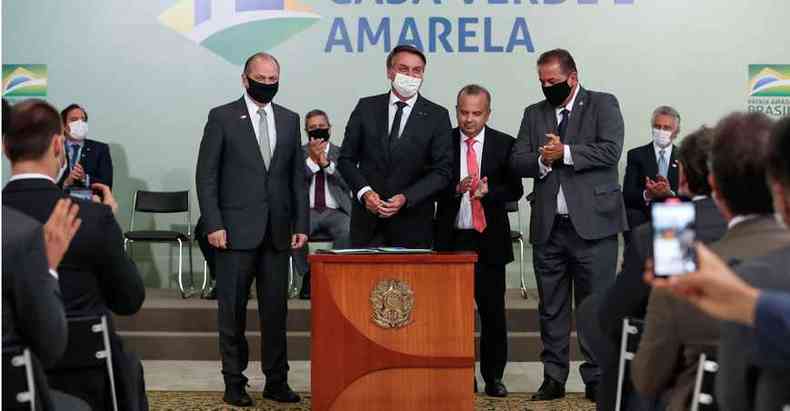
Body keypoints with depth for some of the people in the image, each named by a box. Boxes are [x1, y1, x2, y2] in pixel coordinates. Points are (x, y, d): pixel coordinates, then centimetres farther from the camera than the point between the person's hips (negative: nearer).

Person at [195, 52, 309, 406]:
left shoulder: (289, 120, 11)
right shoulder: (222, 117, -1)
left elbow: (297, 175, 12)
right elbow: (206, 175, -3)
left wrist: (301, 224, 5)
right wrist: (213, 225, -10)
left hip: (277, 231, 4)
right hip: (236, 230, -3)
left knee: (276, 309, 7)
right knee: (233, 310, 3)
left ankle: (276, 381, 16)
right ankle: (234, 382, 13)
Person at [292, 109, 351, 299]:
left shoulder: (341, 153, 14)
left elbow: (348, 183, -2)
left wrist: (327, 163, -14)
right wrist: (312, 159, -15)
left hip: (335, 212, 0)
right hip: (306, 211, 0)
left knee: (347, 233, -33)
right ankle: (308, 275, -12)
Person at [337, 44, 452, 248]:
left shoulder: (437, 116, 1)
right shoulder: (366, 107, 6)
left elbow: (442, 172, -2)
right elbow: (346, 159, 7)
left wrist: (406, 198, -14)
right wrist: (364, 191, -9)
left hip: (412, 223, -1)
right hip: (367, 219, 1)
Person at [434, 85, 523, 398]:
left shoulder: (504, 144, 3)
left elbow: (515, 189, 1)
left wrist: (487, 191, -16)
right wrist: (456, 188, -18)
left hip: (489, 240, 0)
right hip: (451, 239, 0)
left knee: (493, 312, 4)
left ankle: (493, 377, 16)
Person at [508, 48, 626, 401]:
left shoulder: (603, 105, 3)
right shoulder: (534, 114, 15)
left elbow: (610, 150, -11)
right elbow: (517, 161, 8)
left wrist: (565, 153, -14)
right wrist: (542, 159, -11)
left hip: (592, 224, -4)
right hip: (548, 226, 4)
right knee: (551, 308, 9)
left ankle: (596, 378, 9)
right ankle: (553, 378, 17)